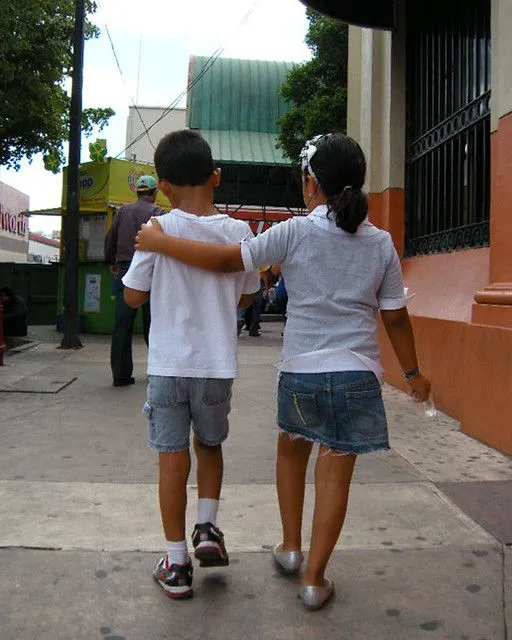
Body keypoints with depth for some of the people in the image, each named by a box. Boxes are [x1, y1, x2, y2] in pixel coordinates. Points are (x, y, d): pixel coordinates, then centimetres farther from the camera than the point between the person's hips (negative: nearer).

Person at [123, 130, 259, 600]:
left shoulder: (159, 230, -9)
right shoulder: (238, 231, -3)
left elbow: (133, 296, -2)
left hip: (169, 364, -1)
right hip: (217, 365, 2)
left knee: (173, 459, 8)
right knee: (210, 445, 25)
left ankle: (176, 564, 16)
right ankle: (208, 528, 18)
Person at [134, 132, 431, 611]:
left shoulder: (295, 233, -7)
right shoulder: (380, 243, 1)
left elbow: (226, 260, -11)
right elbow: (395, 317, 4)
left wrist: (159, 242, -1)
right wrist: (412, 373, 17)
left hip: (300, 372, -1)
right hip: (357, 375, 1)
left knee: (291, 449, 26)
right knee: (335, 473, 9)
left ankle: (290, 546, 34)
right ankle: (314, 580, 18)